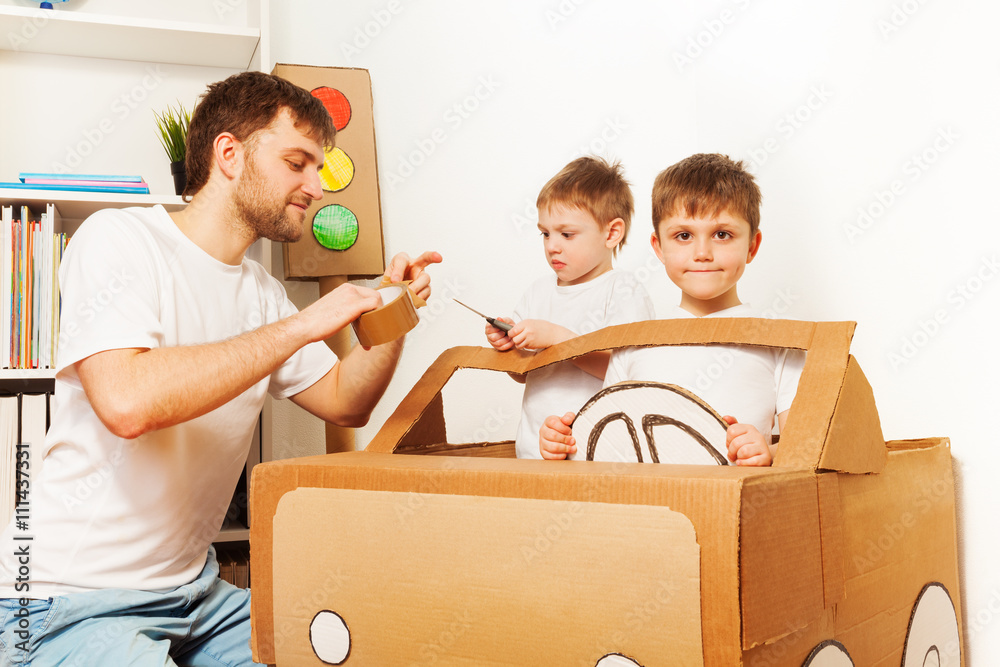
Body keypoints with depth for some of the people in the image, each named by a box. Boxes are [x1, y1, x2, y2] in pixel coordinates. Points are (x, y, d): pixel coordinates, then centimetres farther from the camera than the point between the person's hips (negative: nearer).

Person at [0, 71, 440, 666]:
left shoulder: (262, 293, 11)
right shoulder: (122, 239, -13)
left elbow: (345, 402, 18)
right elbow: (127, 401, -30)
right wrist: (301, 327, -25)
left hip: (193, 589, 7)